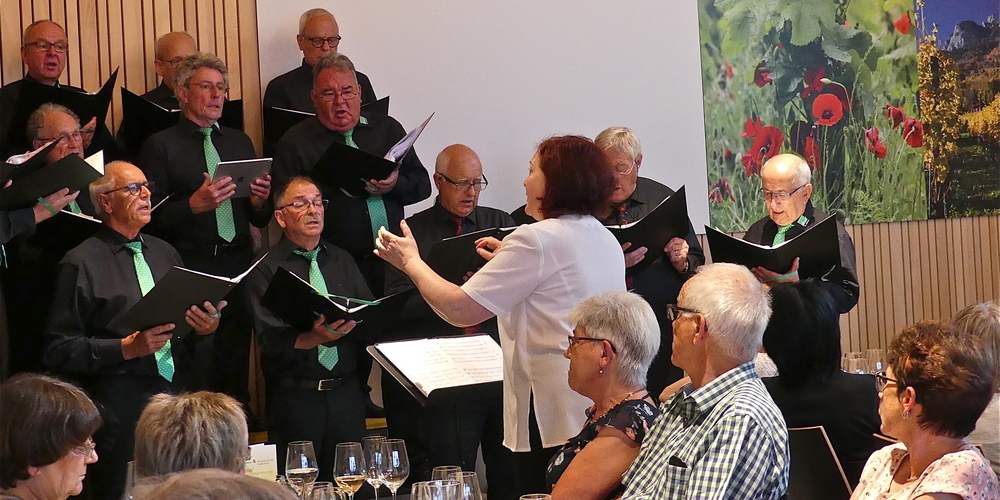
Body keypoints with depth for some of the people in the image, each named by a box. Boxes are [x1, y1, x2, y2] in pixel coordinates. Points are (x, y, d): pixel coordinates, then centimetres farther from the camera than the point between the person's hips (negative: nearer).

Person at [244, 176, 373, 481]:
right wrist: (314, 338, -28)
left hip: (346, 395, 4)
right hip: (295, 396, -4)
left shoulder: (343, 261, 15)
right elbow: (270, 340, -12)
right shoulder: (266, 269, 0)